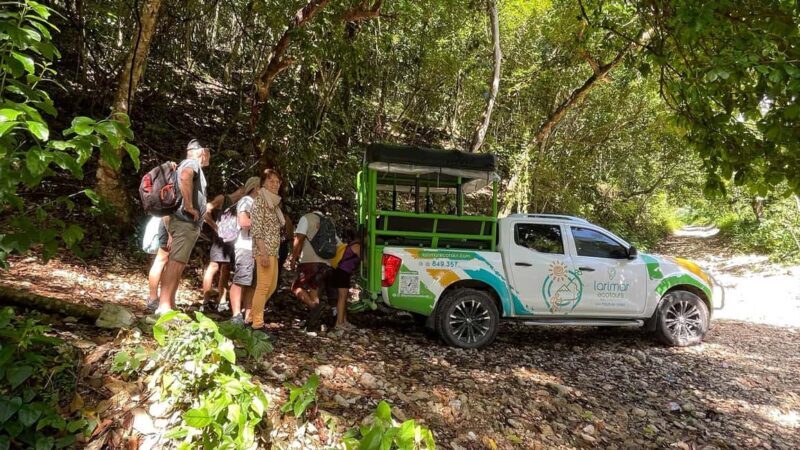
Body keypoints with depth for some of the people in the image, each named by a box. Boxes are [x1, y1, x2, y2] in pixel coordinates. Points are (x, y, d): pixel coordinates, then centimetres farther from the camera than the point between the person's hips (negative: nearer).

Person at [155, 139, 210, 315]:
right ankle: (164, 306, -20)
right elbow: (185, 177, -29)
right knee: (176, 263, -16)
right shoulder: (192, 163, -4)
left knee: (176, 264, 8)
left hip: (185, 222, 10)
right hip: (186, 222, -10)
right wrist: (188, 206, -24)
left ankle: (168, 305, 11)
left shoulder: (192, 166, 26)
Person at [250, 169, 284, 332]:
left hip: (273, 250, 9)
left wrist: (273, 252, 18)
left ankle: (252, 316, 23)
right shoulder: (260, 200, -6)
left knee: (272, 286, 12)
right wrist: (263, 252, -22)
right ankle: (257, 324, -3)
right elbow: (257, 228, -15)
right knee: (263, 285, -9)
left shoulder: (273, 202, 20)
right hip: (264, 249, -9)